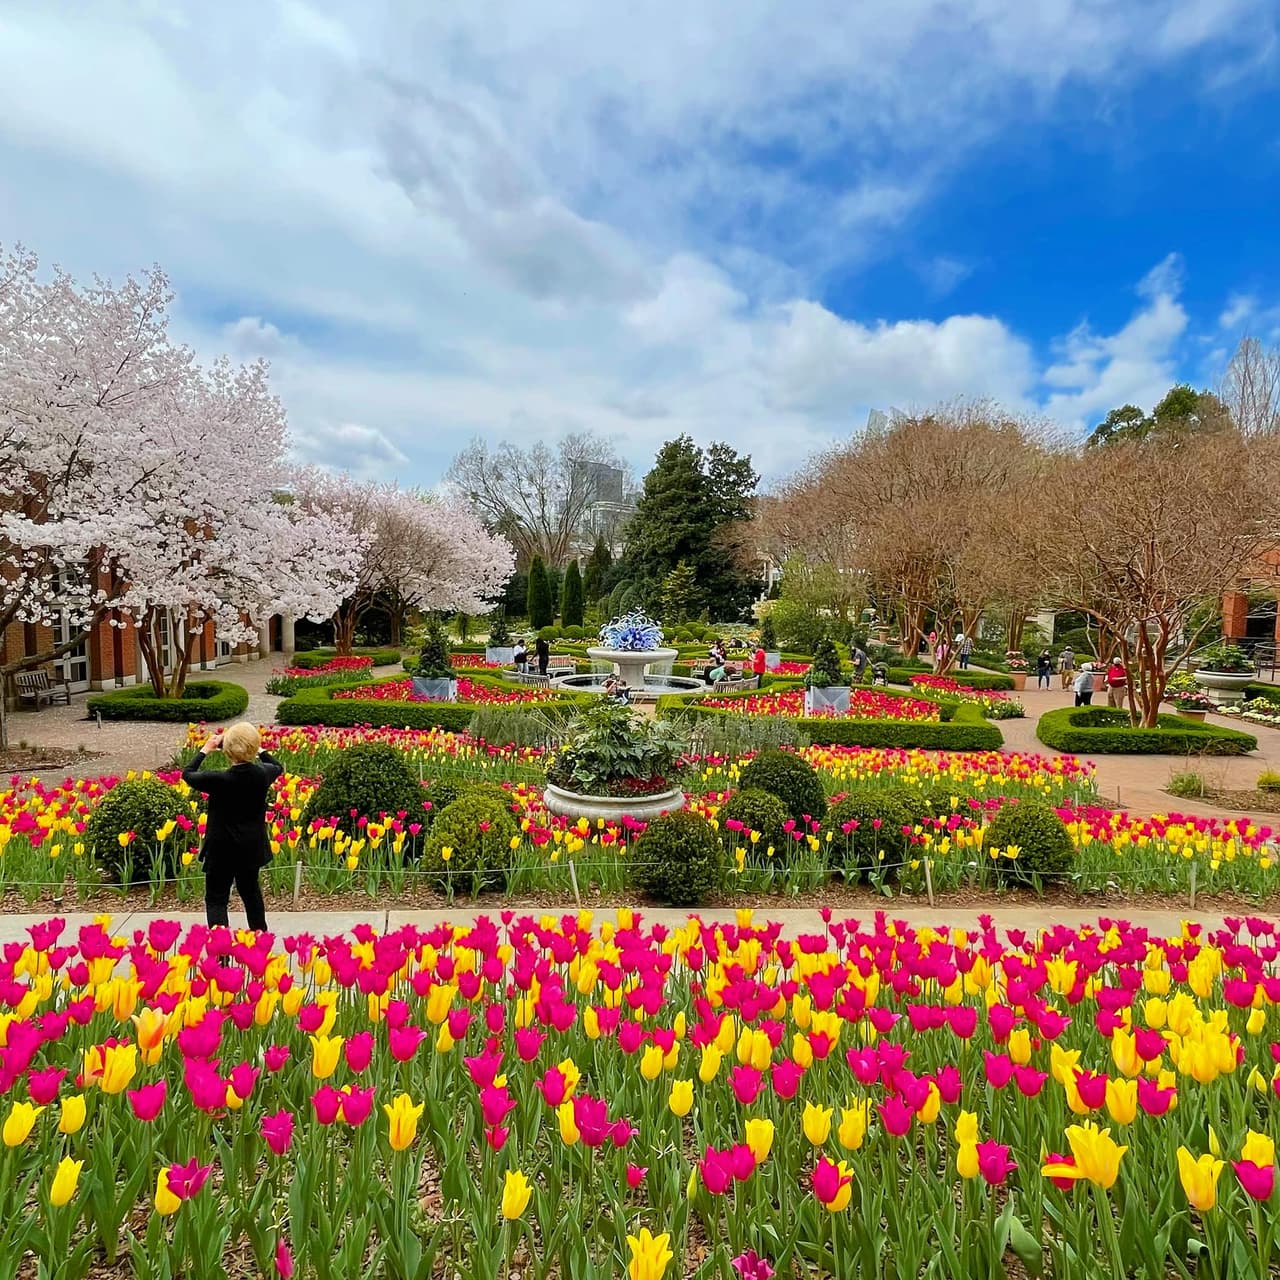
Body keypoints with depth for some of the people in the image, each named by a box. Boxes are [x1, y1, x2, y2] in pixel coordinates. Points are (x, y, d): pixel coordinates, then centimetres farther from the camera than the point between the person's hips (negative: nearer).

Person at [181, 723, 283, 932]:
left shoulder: (218, 779, -22)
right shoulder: (263, 774, -12)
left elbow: (187, 775, -3)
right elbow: (278, 767, 14)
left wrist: (205, 750, 5)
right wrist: (258, 750, 14)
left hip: (222, 850, -5)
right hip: (252, 848, 5)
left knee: (216, 899, 7)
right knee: (250, 891, 22)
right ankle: (260, 937, 35)